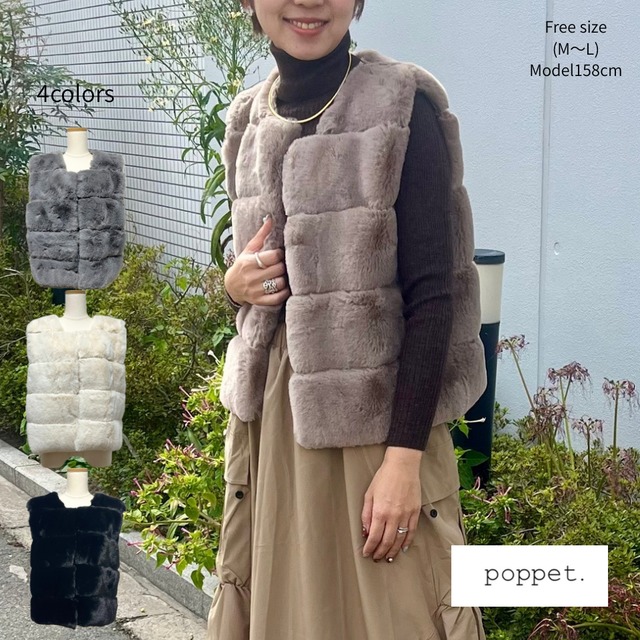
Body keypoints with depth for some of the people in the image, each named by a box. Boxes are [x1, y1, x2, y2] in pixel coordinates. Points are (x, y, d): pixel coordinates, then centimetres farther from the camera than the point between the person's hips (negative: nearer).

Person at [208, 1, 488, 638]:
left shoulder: (402, 108, -12)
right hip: (271, 414, 6)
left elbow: (430, 296, -14)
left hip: (376, 413, -5)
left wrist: (404, 459, -18)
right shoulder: (249, 119, 6)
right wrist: (236, 283, -5)